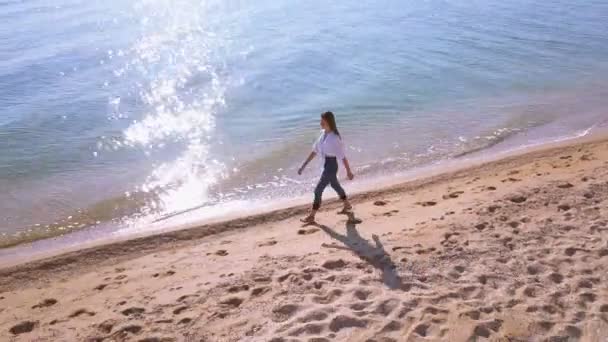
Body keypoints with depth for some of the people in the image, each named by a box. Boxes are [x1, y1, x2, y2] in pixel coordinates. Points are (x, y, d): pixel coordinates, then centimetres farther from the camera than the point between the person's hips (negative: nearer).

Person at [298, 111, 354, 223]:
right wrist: (303, 166, 4)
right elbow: (314, 151, 5)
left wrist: (348, 172, -10)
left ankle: (311, 216, 6)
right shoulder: (323, 134, 0)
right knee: (335, 185, 25)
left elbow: (342, 156, -17)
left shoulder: (335, 138, -23)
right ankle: (347, 205, 47)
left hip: (331, 166, -8)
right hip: (325, 165, 8)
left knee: (318, 190, -5)